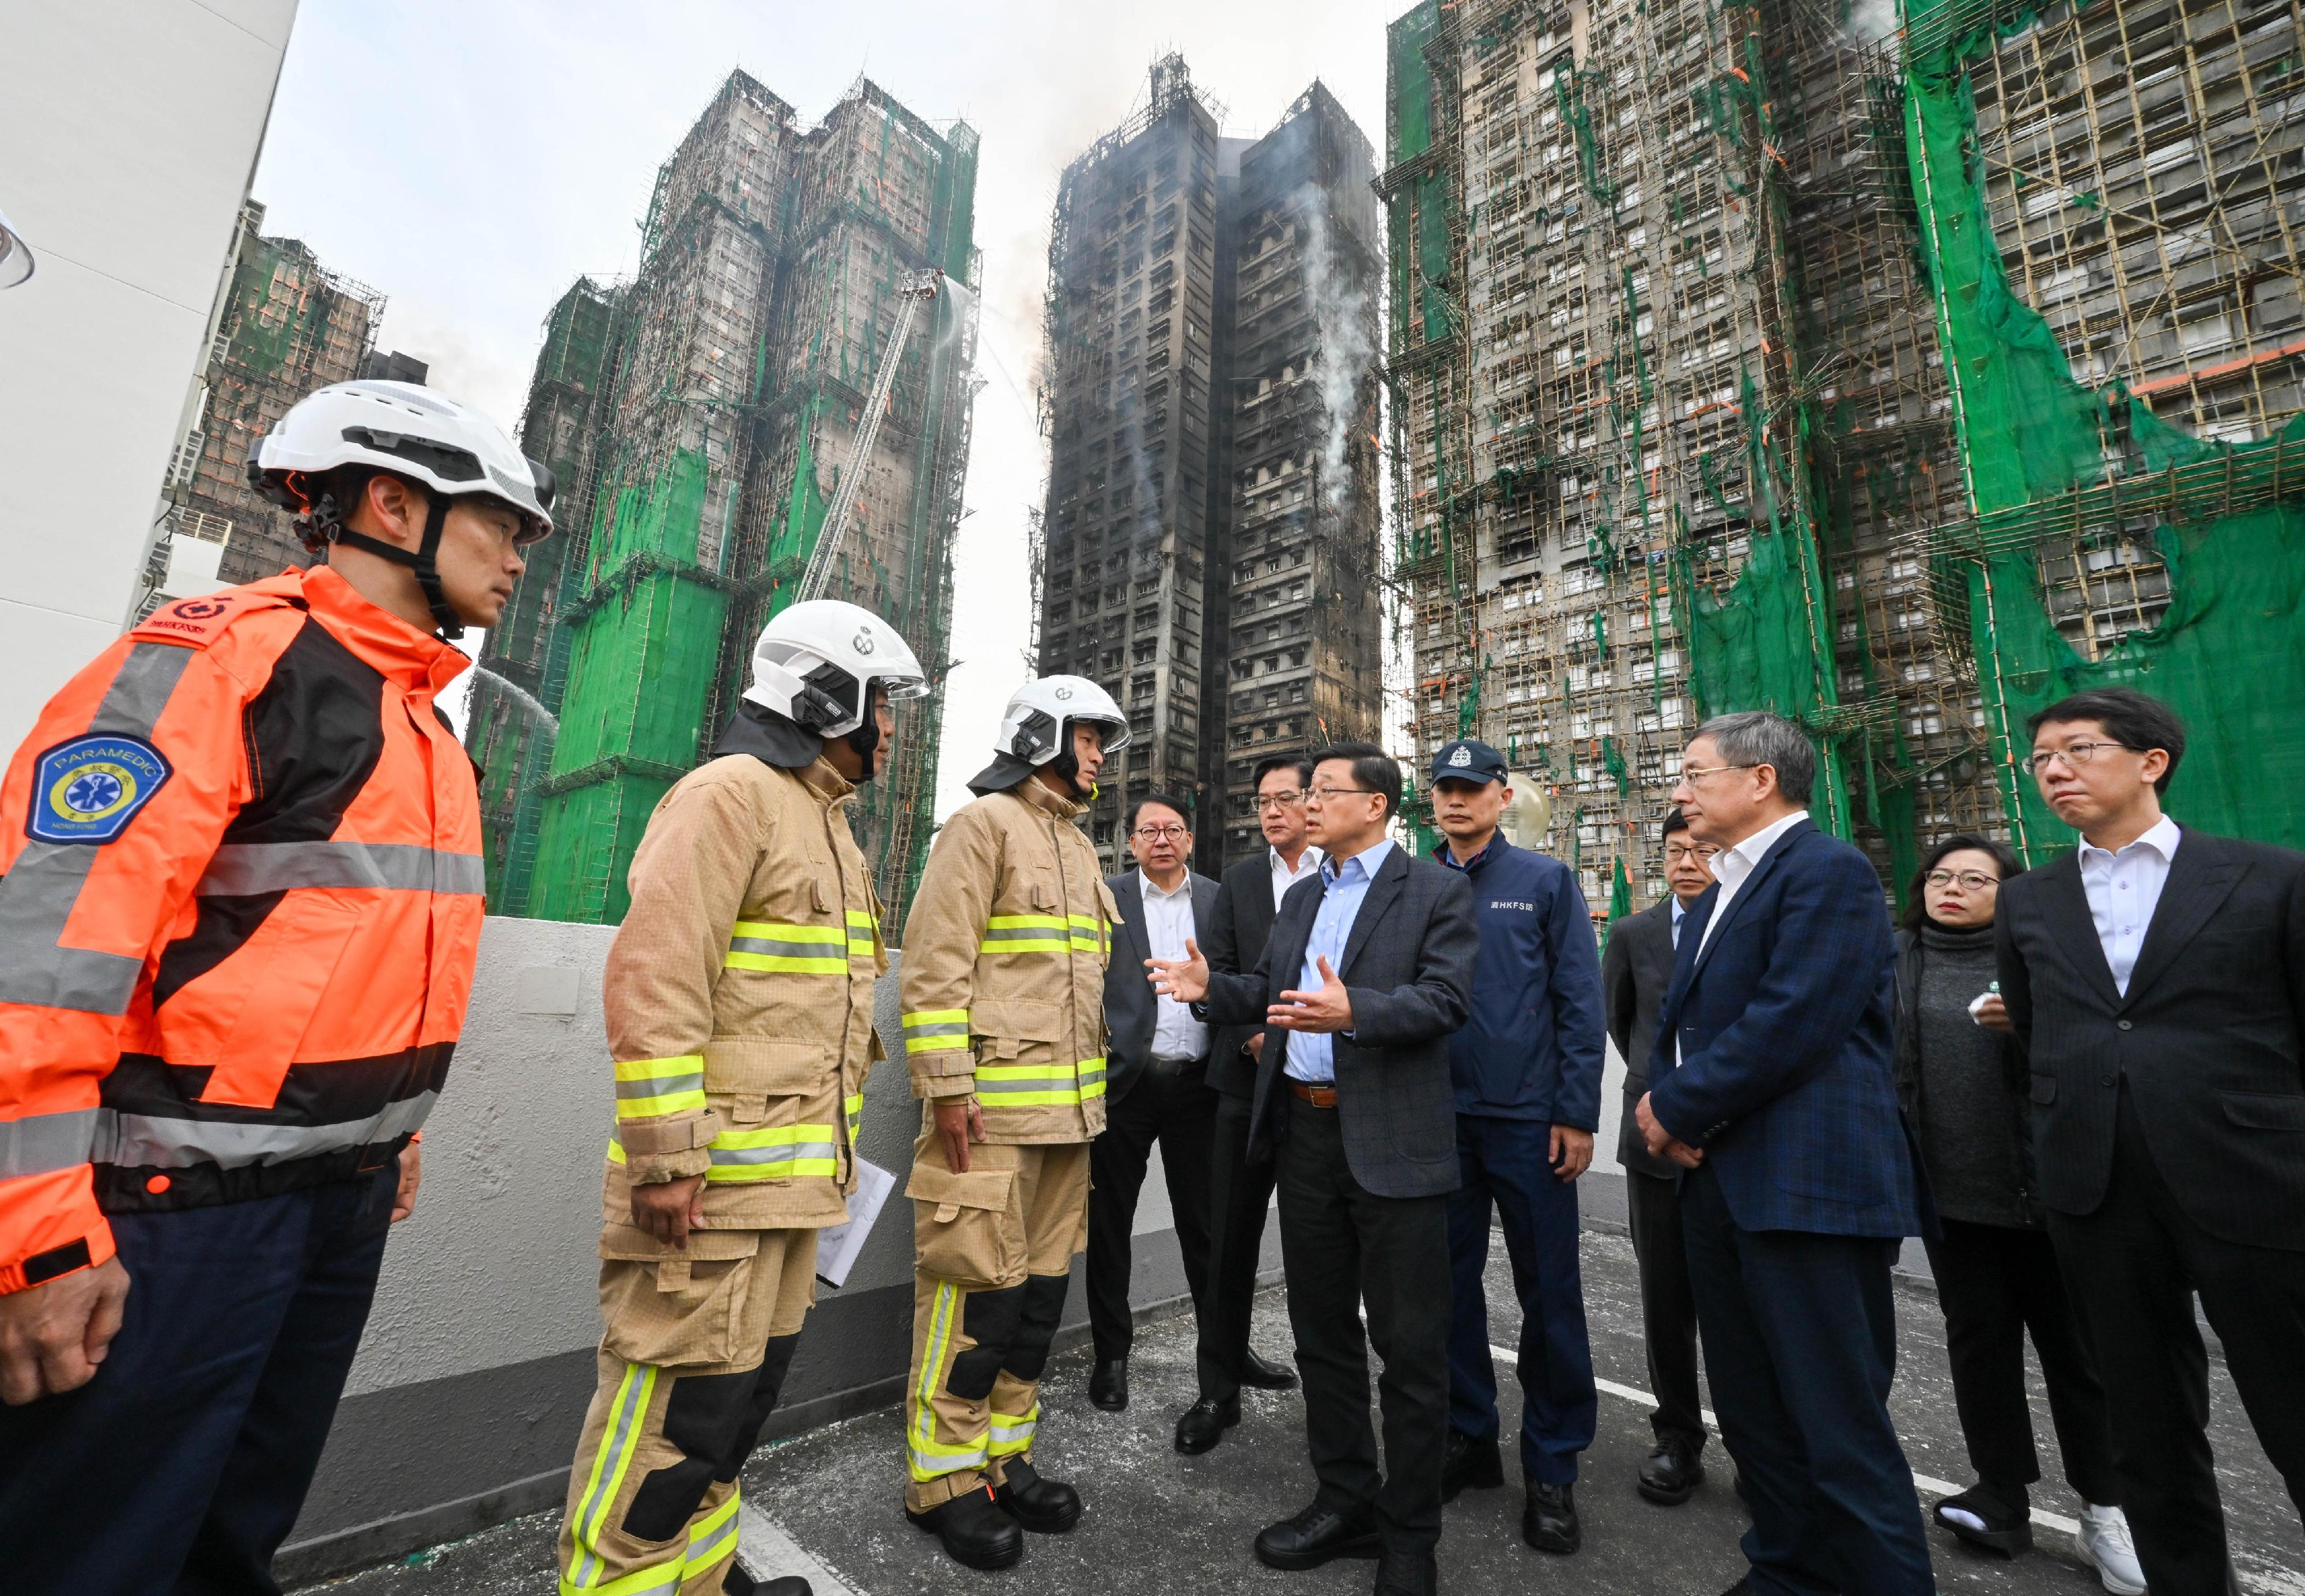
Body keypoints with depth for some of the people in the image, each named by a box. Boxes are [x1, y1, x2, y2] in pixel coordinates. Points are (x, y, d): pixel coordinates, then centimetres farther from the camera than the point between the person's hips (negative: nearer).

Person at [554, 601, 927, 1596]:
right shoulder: (732, 793, -13)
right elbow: (654, 979, -20)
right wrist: (667, 1156, -20)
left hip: (793, 1177, 10)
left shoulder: (825, 820, 18)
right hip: (715, 1181, -9)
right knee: (680, 1410, 2)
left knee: (744, 1395, 21)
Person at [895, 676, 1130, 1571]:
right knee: (977, 1292, 1)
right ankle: (944, 1480, 20)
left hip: (1068, 1107, 8)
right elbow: (936, 959, -14)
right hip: (992, 1105, -8)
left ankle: (1004, 1458, 31)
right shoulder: (984, 823, -7)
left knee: (1041, 1289, 15)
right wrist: (948, 1085, -18)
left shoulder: (1079, 848, 18)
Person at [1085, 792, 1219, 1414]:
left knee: (1202, 1219, 13)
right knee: (1110, 1221, 10)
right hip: (1124, 1080, 0)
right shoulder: (1104, 896, 1)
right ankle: (1112, 1354, 28)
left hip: (1196, 1082, 1)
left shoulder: (1219, 900, 5)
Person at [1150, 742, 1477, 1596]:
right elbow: (1271, 988, 15)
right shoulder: (1301, 897, 15)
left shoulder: (1436, 890, -5)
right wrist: (1212, 988, -4)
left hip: (1393, 1143, -6)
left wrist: (1353, 1011, -31)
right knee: (1322, 1331, 18)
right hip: (1304, 1134, 6)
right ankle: (1345, 1501, 37)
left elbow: (1447, 998, -16)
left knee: (1411, 1346, 6)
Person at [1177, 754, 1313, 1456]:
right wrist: (1251, 1033, -9)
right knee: (1231, 1237, 8)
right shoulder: (1239, 880, 9)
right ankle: (1219, 1388, 23)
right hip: (1249, 1077, 3)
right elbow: (1216, 971, 5)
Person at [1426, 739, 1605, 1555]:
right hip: (1437, 1119, 3)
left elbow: (1580, 1001, -3)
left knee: (1549, 1293, 8)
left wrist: (1577, 1113, -9)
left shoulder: (1545, 881, -1)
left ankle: (1552, 1470, 27)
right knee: (1452, 1286, 13)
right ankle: (1468, 1437, 32)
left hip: (1527, 1119, -2)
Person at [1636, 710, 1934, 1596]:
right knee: (1751, 1413, 18)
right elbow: (1681, 1020, 18)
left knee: (1840, 1425, 1)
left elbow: (1790, 1022, -21)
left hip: (1806, 1185, -9)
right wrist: (1666, 1106, -1)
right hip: (1718, 1181, 9)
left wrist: (1677, 1109, -13)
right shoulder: (1716, 897, 18)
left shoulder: (1829, 870, -11)